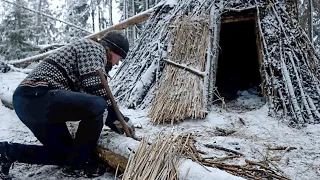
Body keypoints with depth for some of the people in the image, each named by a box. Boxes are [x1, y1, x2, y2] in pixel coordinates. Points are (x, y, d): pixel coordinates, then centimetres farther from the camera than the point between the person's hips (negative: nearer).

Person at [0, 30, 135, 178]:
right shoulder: (94, 48, 1)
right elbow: (96, 90, -15)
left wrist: (116, 125, 21)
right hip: (38, 96, -11)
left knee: (66, 153, 17)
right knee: (98, 106, -21)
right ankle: (80, 161, -4)